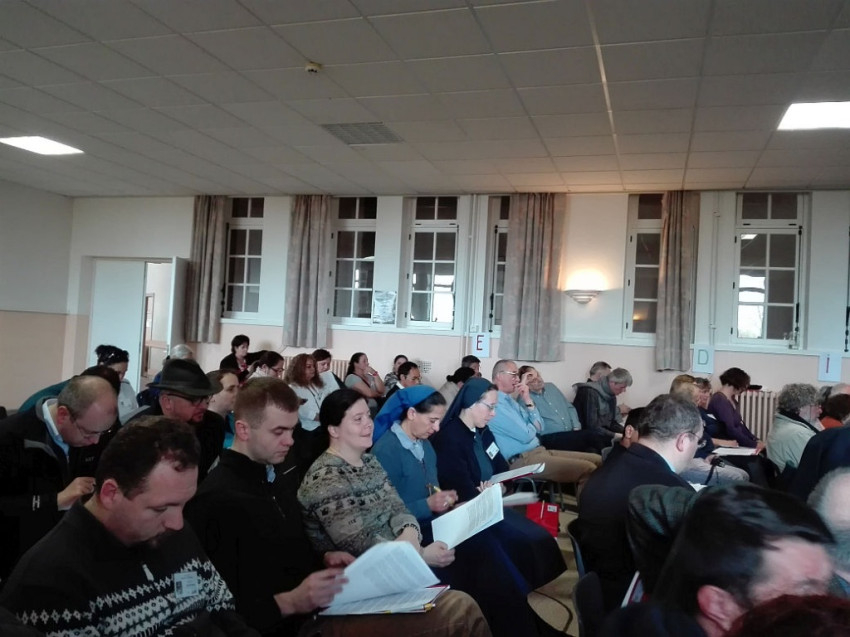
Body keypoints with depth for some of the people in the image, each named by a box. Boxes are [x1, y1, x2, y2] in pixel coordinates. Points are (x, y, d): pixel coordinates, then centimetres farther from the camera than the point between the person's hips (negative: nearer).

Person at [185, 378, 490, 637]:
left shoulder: (280, 478, 13)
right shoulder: (216, 500, -16)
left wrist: (324, 561, 3)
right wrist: (291, 602, -27)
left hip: (325, 606, 9)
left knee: (460, 607, -5)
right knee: (458, 612, -14)